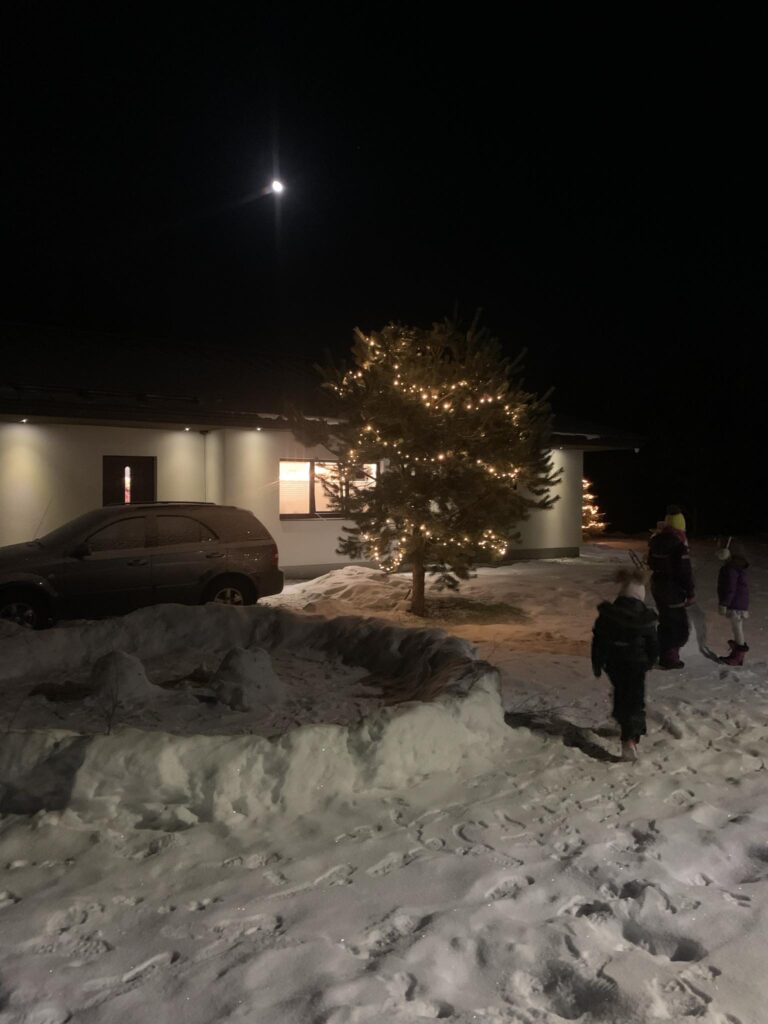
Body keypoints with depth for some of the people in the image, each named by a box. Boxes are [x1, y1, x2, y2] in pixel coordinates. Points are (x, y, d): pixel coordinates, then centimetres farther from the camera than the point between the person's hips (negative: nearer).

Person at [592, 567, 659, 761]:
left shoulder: (607, 614, -10)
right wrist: (649, 661, 16)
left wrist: (597, 665, 6)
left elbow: (598, 642, -5)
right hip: (636, 665, -2)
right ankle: (630, 739, -14)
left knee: (620, 694, 24)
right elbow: (653, 645, -3)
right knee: (635, 700, 3)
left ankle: (628, 729, 41)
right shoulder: (646, 617, -13)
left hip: (613, 664, 3)